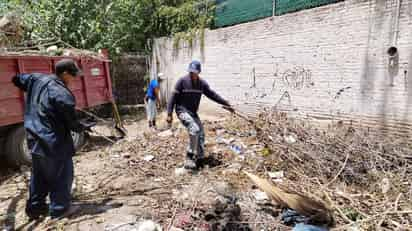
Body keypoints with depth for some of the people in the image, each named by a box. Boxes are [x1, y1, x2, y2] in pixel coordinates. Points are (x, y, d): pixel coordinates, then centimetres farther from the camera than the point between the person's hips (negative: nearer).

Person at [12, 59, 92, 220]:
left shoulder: (36, 79, 0)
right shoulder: (62, 94, -21)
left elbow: (17, 79, 20)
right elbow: (71, 122, -14)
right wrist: (83, 127, 5)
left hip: (35, 140, 8)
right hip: (54, 142, -8)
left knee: (39, 175, 20)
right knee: (62, 175, 9)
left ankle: (35, 207, 32)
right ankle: (59, 208, 19)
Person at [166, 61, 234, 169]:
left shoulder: (202, 83, 1)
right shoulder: (182, 81, -12)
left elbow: (212, 94, 8)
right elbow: (173, 97, -11)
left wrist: (226, 104, 7)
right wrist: (169, 114, -15)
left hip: (193, 112, 6)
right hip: (182, 111, -6)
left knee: (200, 134, 4)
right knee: (194, 129, -26)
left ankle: (200, 158, 19)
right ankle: (189, 157, -17)